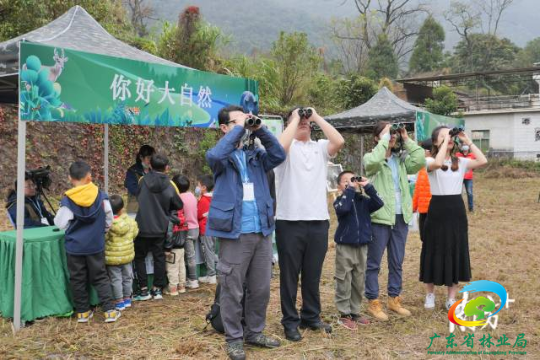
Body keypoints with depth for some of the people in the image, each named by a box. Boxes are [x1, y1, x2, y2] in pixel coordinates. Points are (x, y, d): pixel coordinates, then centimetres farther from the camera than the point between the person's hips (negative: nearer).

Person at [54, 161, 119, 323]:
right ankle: (109, 310, 7)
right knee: (100, 277, 11)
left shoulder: (67, 200, -12)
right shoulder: (101, 196, -7)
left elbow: (60, 224, -6)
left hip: (75, 246, -1)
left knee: (78, 279, 12)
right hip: (96, 245, 1)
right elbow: (109, 220, 3)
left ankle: (82, 312, 20)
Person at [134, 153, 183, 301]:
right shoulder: (169, 185, -8)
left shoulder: (144, 180, -9)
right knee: (159, 257, 12)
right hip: (160, 227, 1)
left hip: (143, 226, -1)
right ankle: (157, 289, 15)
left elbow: (137, 196, 5)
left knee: (140, 257, 10)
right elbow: (178, 205, 0)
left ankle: (144, 290, 9)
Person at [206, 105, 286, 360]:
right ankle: (234, 339, 18)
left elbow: (279, 155, -2)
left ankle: (255, 332, 30)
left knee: (261, 288, 14)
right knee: (233, 291, 4)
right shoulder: (221, 157, 1)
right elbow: (215, 155, -23)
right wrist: (239, 127, -16)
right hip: (234, 233, -5)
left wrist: (259, 129, -8)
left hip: (261, 232, 5)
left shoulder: (255, 155, 14)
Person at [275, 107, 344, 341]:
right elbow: (281, 146, -23)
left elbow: (339, 141, -8)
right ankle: (290, 321, 19)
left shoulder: (320, 147, 11)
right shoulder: (287, 147, 1)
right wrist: (295, 119, -9)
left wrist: (317, 117, -2)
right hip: (290, 221, -3)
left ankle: (311, 317, 29)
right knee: (290, 274, 7)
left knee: (313, 274, 15)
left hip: (318, 221, 4)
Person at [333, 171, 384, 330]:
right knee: (344, 283, 0)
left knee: (359, 283, 13)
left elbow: (379, 203, -11)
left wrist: (368, 187, -15)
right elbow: (343, 208, -28)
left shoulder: (364, 200, 5)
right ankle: (344, 314, 10)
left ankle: (355, 312, 25)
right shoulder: (340, 200, -5)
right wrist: (350, 189, -22)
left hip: (362, 247, 5)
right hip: (345, 247, -5)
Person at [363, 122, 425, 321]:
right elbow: (374, 161, -29)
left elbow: (419, 161, -8)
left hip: (401, 217, 6)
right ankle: (373, 302, 14)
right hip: (379, 217, -6)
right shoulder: (370, 158, -5)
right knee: (373, 263, 3)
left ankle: (394, 299, 28)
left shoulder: (401, 158, 9)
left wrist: (407, 139, -4)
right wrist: (384, 139, -19)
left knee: (397, 262, 15)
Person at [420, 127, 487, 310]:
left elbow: (483, 161, -11)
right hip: (437, 209, -4)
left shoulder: (460, 161, 6)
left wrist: (468, 141, -8)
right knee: (435, 251, 4)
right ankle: (430, 295, 21)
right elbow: (437, 164, -30)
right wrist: (445, 141, -21)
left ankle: (451, 298, 18)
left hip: (457, 209, 4)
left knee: (456, 252, 7)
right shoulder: (430, 161, -6)